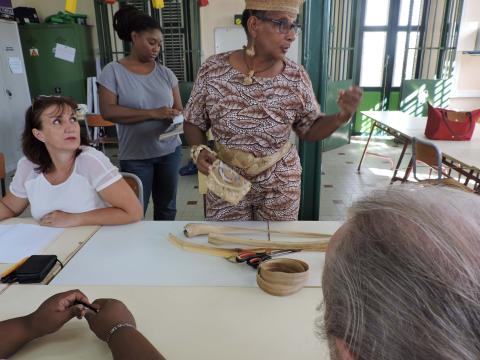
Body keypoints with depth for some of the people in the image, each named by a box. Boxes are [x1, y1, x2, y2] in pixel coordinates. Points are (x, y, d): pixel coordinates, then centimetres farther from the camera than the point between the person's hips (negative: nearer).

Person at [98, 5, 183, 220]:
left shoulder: (165, 73, 5)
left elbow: (179, 109, 8)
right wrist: (153, 114, -23)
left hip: (170, 151, 4)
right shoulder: (113, 71, -5)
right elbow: (108, 111, -15)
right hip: (135, 155, -3)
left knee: (167, 208, 15)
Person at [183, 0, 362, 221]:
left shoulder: (296, 76, -8)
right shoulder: (213, 70, -11)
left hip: (281, 184, 1)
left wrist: (342, 116, -18)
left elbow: (310, 129, 0)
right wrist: (199, 150, -20)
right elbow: (193, 123, -1)